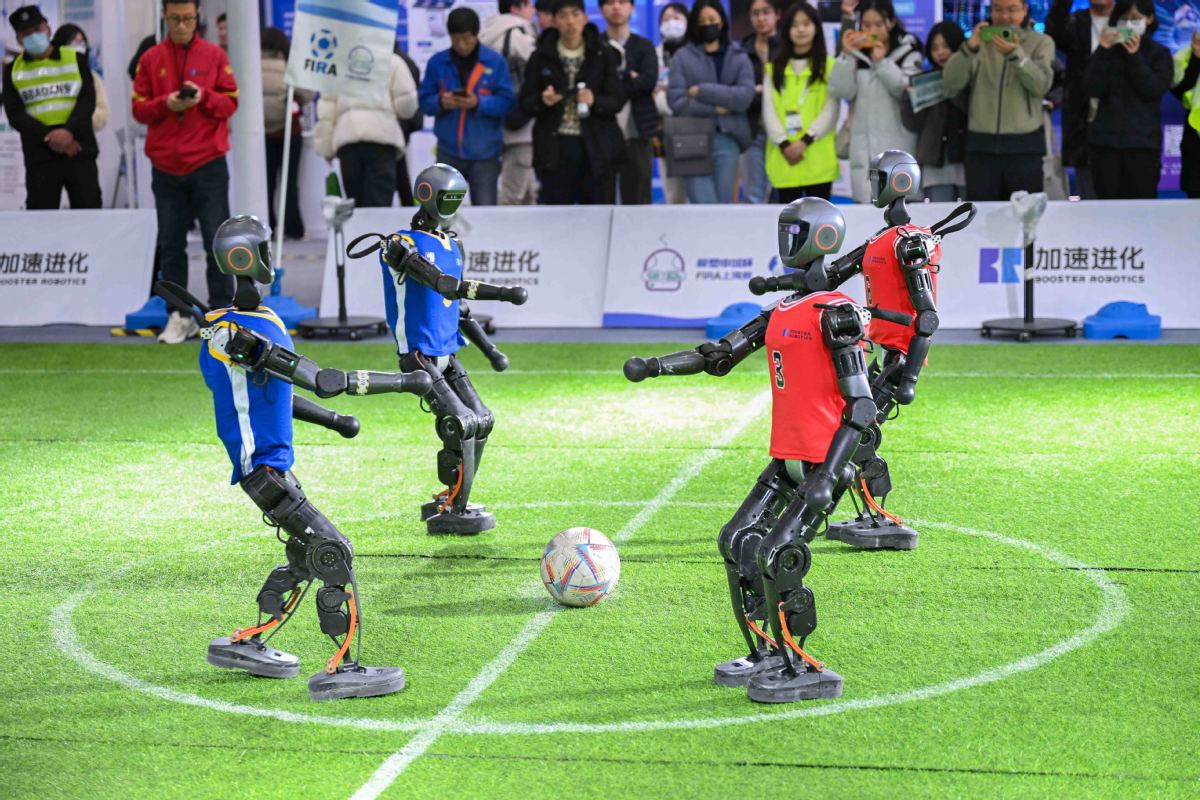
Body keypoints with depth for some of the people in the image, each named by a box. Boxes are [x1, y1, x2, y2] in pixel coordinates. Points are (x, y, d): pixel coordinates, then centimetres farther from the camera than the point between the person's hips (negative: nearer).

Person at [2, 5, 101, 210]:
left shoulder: (76, 59, 9)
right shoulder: (13, 70, 9)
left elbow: (87, 100, -2)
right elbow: (15, 114, -1)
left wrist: (69, 131, -19)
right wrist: (48, 137, -15)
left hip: (80, 151, 0)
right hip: (39, 155, 0)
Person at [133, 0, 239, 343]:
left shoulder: (215, 55, 3)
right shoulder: (150, 59, 6)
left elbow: (230, 103, 2)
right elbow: (139, 109, 5)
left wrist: (203, 97, -17)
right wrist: (165, 104, -14)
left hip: (208, 164, -2)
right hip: (165, 168, 2)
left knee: (217, 242, -2)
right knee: (170, 245, 5)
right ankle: (179, 316, 12)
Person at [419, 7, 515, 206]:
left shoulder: (495, 62, -3)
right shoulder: (437, 62, 2)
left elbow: (507, 102, -6)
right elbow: (425, 100, 3)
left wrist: (479, 103, -20)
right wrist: (440, 102, -18)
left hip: (484, 152, -2)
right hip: (448, 151, 2)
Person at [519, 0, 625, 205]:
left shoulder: (603, 55, 5)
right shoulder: (541, 57, 6)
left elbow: (618, 100, 2)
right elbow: (525, 103, 6)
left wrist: (595, 101, -19)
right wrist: (543, 101, -16)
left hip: (594, 148, 0)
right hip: (554, 147, 0)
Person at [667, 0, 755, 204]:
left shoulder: (739, 57, 10)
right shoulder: (683, 57, 5)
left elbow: (745, 95, -6)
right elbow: (677, 101, -5)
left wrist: (703, 91, -9)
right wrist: (716, 108, -8)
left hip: (727, 139, 2)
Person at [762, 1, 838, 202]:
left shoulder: (829, 66, 6)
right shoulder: (774, 68, 14)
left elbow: (830, 111, -3)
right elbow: (768, 111, 5)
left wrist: (805, 140, -16)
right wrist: (784, 144, -11)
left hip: (819, 160, -2)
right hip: (784, 160, 2)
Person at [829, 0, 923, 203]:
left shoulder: (908, 51, 2)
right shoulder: (856, 53, 10)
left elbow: (910, 91, -11)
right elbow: (841, 92, -1)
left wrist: (882, 61, -15)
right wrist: (847, 55, -8)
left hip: (897, 145, -2)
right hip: (864, 146, 2)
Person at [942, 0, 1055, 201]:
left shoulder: (1041, 43, 7)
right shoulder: (978, 41, 11)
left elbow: (1041, 85, -10)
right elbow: (950, 84, -2)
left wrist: (1015, 54, -24)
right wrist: (970, 47, -17)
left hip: (1024, 145, -2)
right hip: (981, 145, 2)